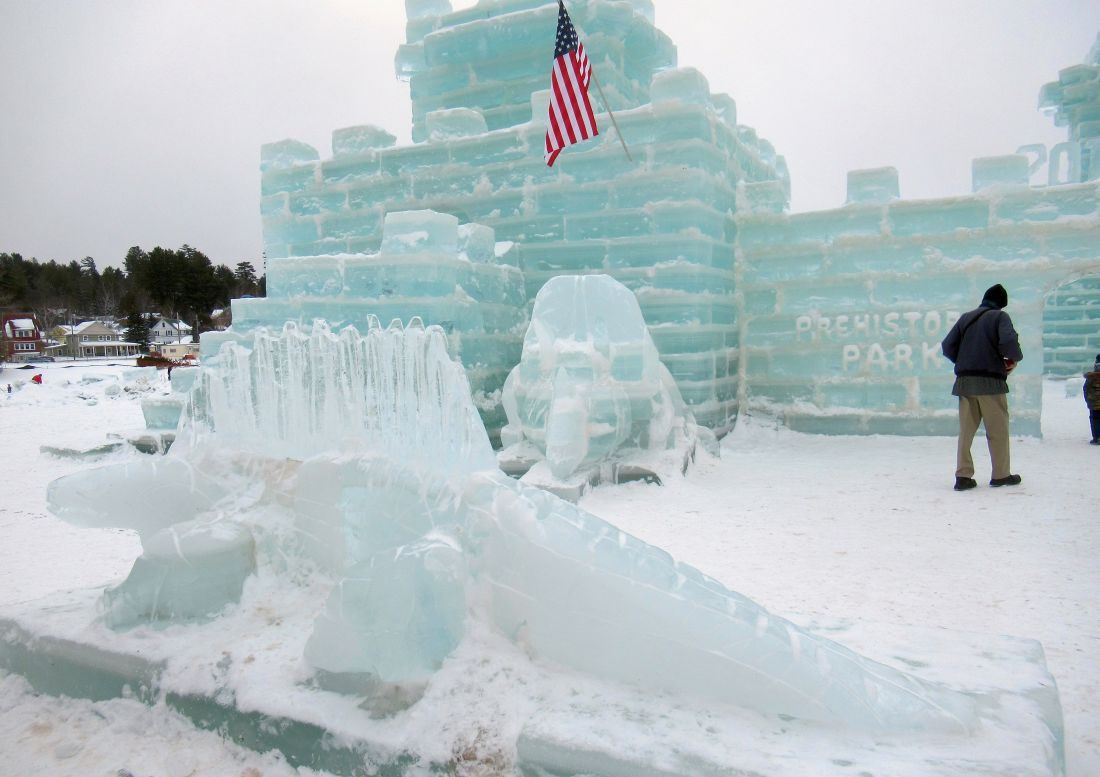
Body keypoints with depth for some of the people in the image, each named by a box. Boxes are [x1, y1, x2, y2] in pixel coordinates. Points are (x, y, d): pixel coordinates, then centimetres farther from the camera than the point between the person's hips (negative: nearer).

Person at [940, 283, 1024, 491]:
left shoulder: (966, 318, 13)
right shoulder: (1000, 316, -1)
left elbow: (947, 346, 9)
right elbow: (1008, 342, -18)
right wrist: (1015, 358, 1)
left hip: (964, 381, 5)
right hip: (991, 381, -5)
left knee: (966, 430, 6)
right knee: (998, 430, 7)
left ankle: (963, 476, 3)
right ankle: (1001, 475, 14)